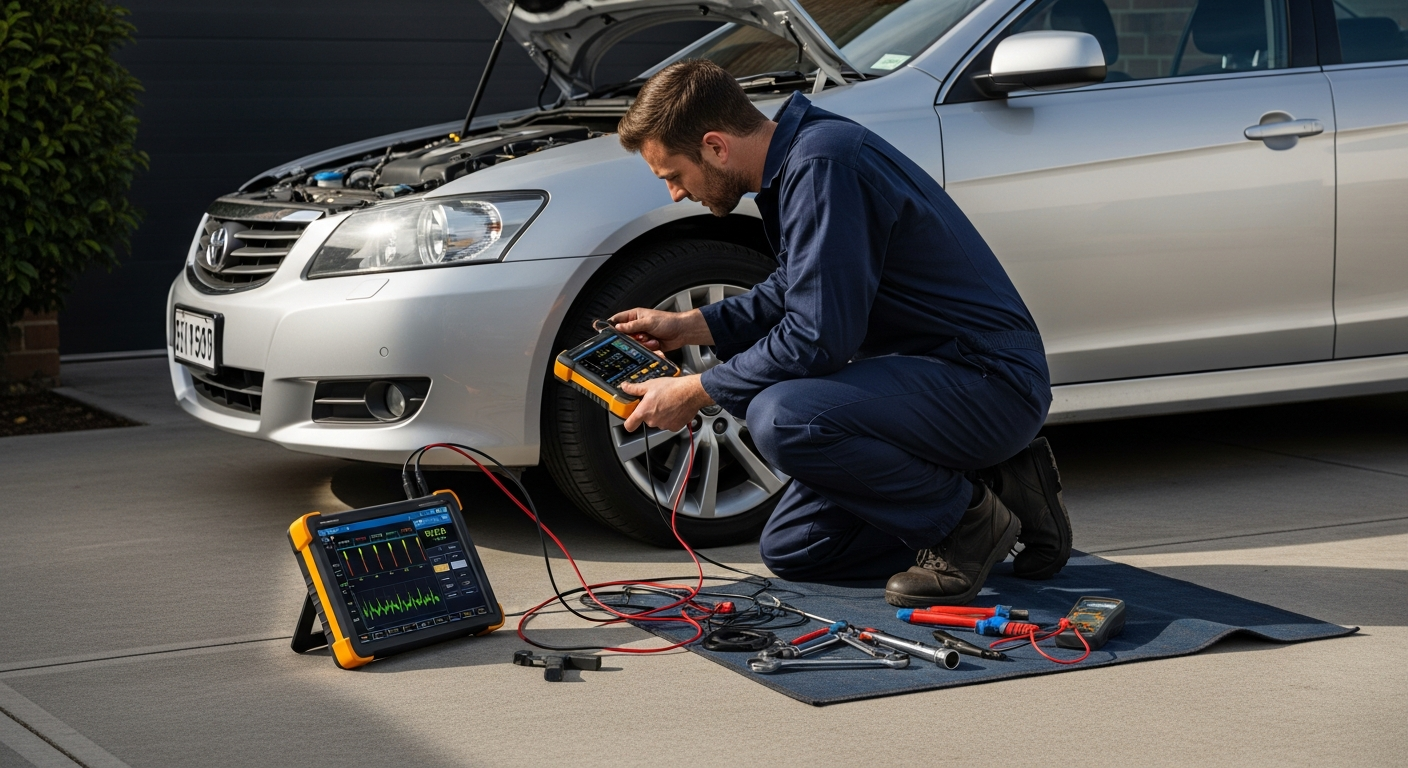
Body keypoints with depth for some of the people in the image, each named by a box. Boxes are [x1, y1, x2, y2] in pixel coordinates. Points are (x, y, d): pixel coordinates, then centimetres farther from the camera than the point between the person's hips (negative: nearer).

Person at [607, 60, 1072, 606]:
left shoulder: (823, 167, -24)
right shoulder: (795, 157, 8)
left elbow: (817, 339, -26)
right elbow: (792, 293, 24)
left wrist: (695, 393, -15)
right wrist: (689, 326, 15)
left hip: (994, 383, -10)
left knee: (781, 418, -31)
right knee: (789, 551, 11)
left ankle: (968, 519, -9)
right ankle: (1004, 487, 13)